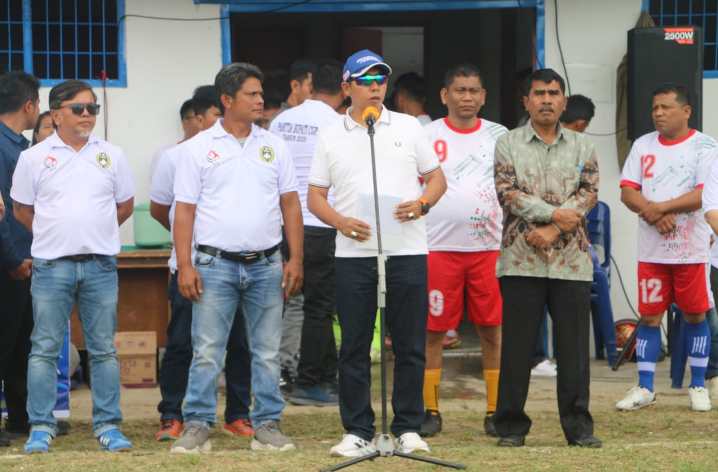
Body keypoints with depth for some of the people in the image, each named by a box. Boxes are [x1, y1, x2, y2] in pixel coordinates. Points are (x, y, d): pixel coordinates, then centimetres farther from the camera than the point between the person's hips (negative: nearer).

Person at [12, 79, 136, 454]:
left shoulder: (111, 156, 7)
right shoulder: (34, 158, 2)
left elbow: (125, 205, 16)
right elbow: (22, 210, 9)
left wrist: (96, 233, 11)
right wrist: (56, 236, 7)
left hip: (100, 266, 2)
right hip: (51, 267, -2)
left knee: (103, 349, 4)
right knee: (45, 349, -1)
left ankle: (108, 426, 10)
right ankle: (41, 428, 5)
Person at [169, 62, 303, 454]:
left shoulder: (273, 146, 9)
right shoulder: (199, 148, 1)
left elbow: (290, 204, 10)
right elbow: (184, 210, -1)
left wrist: (296, 259, 2)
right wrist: (184, 265, -8)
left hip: (266, 266, 3)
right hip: (215, 265, -3)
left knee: (267, 352, 6)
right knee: (206, 352, -3)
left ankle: (267, 425, 12)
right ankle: (197, 426, 3)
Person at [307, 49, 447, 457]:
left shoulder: (409, 128, 10)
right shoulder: (332, 137, 9)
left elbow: (437, 178, 13)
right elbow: (315, 196, 9)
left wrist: (422, 203, -8)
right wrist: (341, 221, -10)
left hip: (407, 251, 0)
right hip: (354, 254, 0)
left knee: (410, 345, 1)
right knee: (355, 346, 2)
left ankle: (409, 428, 8)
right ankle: (358, 432, 8)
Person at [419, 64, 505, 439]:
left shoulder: (499, 136, 9)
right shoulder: (426, 136, 4)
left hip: (489, 248, 1)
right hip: (439, 248, -1)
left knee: (493, 330, 1)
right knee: (433, 331, 0)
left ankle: (495, 411, 8)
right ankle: (430, 411, 8)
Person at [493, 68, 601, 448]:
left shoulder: (582, 147, 11)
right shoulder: (508, 144, 6)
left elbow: (588, 193, -1)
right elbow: (507, 193, -6)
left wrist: (552, 230, -14)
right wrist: (556, 213, -15)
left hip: (572, 260, 1)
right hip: (521, 260, -1)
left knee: (574, 347, 1)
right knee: (516, 347, 1)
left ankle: (578, 426, 8)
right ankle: (512, 426, 9)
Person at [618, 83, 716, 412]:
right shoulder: (643, 145, 10)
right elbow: (627, 191, 4)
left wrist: (661, 207, -17)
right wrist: (653, 214, -14)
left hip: (691, 249, -3)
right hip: (651, 250, 3)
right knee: (649, 317, 4)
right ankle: (644, 388, 9)